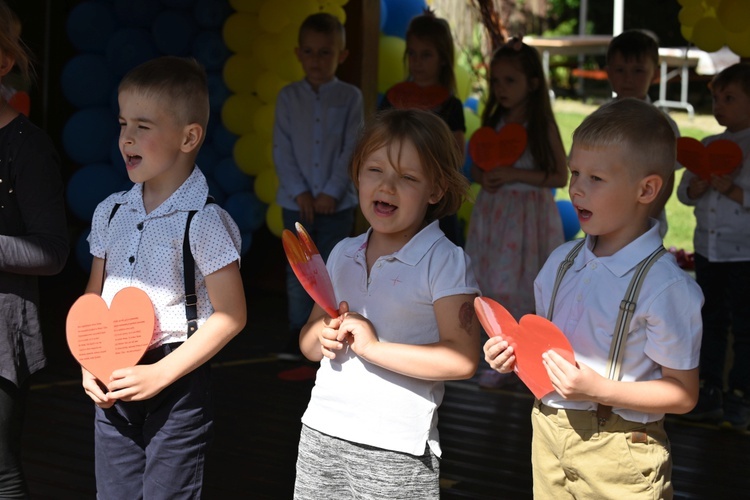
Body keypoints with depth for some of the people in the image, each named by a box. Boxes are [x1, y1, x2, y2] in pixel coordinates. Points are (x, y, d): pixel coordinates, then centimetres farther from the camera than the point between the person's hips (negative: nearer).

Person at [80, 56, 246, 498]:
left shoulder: (204, 221, -12)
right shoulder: (111, 213, 6)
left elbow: (230, 316, -13)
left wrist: (161, 374, -17)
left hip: (178, 384, -6)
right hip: (113, 387, 6)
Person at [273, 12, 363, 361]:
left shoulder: (349, 97, -1)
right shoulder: (288, 97, 2)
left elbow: (351, 149, -5)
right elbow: (282, 149, -2)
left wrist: (332, 191, -13)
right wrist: (299, 191, -11)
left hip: (336, 201, -1)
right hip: (297, 200, 1)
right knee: (298, 270, 4)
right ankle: (298, 337, 11)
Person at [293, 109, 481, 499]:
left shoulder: (444, 261, -8)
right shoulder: (342, 255, 10)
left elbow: (462, 359, -17)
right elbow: (308, 341, 18)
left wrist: (374, 346, -19)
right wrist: (323, 338, -5)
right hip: (321, 436, 5)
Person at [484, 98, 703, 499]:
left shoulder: (663, 285, -16)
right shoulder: (561, 262, 5)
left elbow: (683, 395, -14)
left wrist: (599, 390, -23)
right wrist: (514, 355, -2)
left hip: (618, 450, -6)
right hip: (549, 433, 6)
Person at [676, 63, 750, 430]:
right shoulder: (708, 145, 8)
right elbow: (684, 193, 9)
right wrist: (698, 185, -11)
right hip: (708, 250, 6)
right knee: (711, 322, 14)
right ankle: (709, 393, 23)